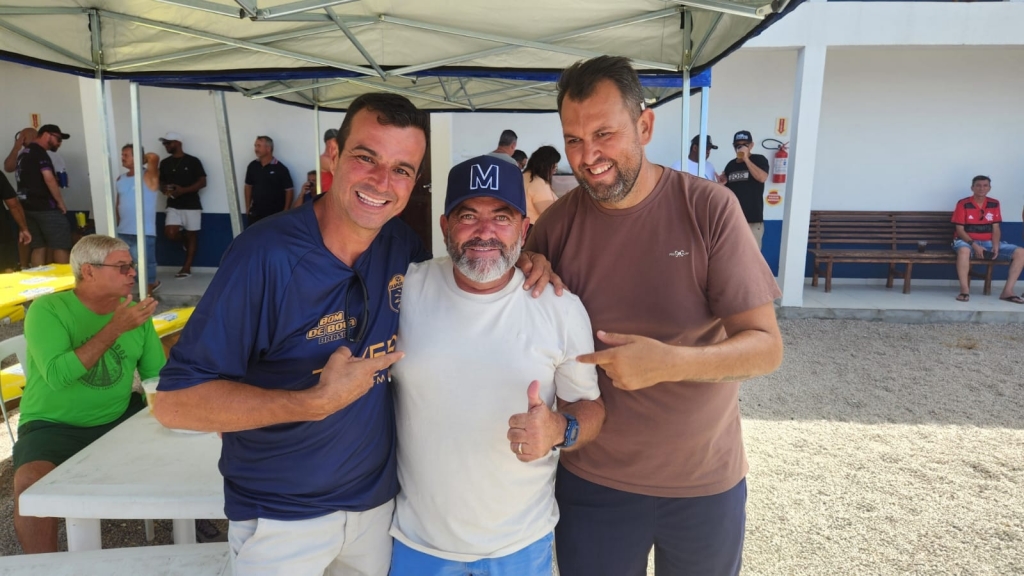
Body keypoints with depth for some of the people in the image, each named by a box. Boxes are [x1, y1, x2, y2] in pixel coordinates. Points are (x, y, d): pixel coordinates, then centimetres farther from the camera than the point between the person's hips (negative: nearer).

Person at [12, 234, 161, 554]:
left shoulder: (134, 312, 0)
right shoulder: (47, 310, -13)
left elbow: (156, 375, 1)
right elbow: (57, 376, -27)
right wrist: (116, 328, -30)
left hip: (119, 418, 5)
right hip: (54, 426, -4)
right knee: (30, 481, -32)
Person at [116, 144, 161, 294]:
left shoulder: (148, 177, -7)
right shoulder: (120, 179, 13)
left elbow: (154, 157, -24)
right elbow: (119, 204, 18)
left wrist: (143, 157, -3)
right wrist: (117, 225, 15)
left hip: (143, 232, -7)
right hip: (123, 231, 7)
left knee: (145, 263, 0)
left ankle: (148, 293, 13)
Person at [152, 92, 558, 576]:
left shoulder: (402, 245, -8)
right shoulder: (266, 254, -23)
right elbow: (173, 401, -22)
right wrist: (318, 402, -29)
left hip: (379, 499, 5)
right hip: (280, 518, -4)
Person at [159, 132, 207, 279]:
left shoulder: (193, 161, -4)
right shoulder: (164, 163, 9)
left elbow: (202, 182, -7)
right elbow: (161, 183, 16)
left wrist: (183, 190, -18)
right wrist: (165, 190, -8)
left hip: (192, 205, -4)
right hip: (173, 206, 4)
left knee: (191, 235, 1)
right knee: (170, 233, -12)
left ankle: (187, 268, 8)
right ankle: (185, 241, 22)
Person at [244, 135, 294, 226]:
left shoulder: (280, 168, -10)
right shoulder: (252, 166, 4)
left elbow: (289, 190, -8)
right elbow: (248, 186, 14)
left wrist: (285, 212, -10)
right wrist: (248, 207, 10)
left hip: (275, 214, -4)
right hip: (255, 213, 4)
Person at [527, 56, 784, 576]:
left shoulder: (709, 208, -13)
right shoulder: (556, 224, -7)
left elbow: (765, 346, -14)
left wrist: (670, 362, -31)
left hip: (706, 480, 0)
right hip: (591, 481, 1)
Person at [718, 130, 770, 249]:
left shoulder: (759, 160, -1)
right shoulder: (731, 165, 13)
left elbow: (762, 178, -21)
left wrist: (746, 159, -18)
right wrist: (722, 183, -1)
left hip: (753, 219, -5)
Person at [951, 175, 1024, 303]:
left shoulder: (994, 204, 8)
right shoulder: (963, 204, -6)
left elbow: (996, 229, 7)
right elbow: (960, 229, -8)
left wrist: (995, 246, -11)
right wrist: (974, 245, -22)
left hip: (988, 242, 5)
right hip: (968, 241, -5)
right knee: (964, 250, -43)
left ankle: (1007, 291, -13)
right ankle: (965, 290, -35)